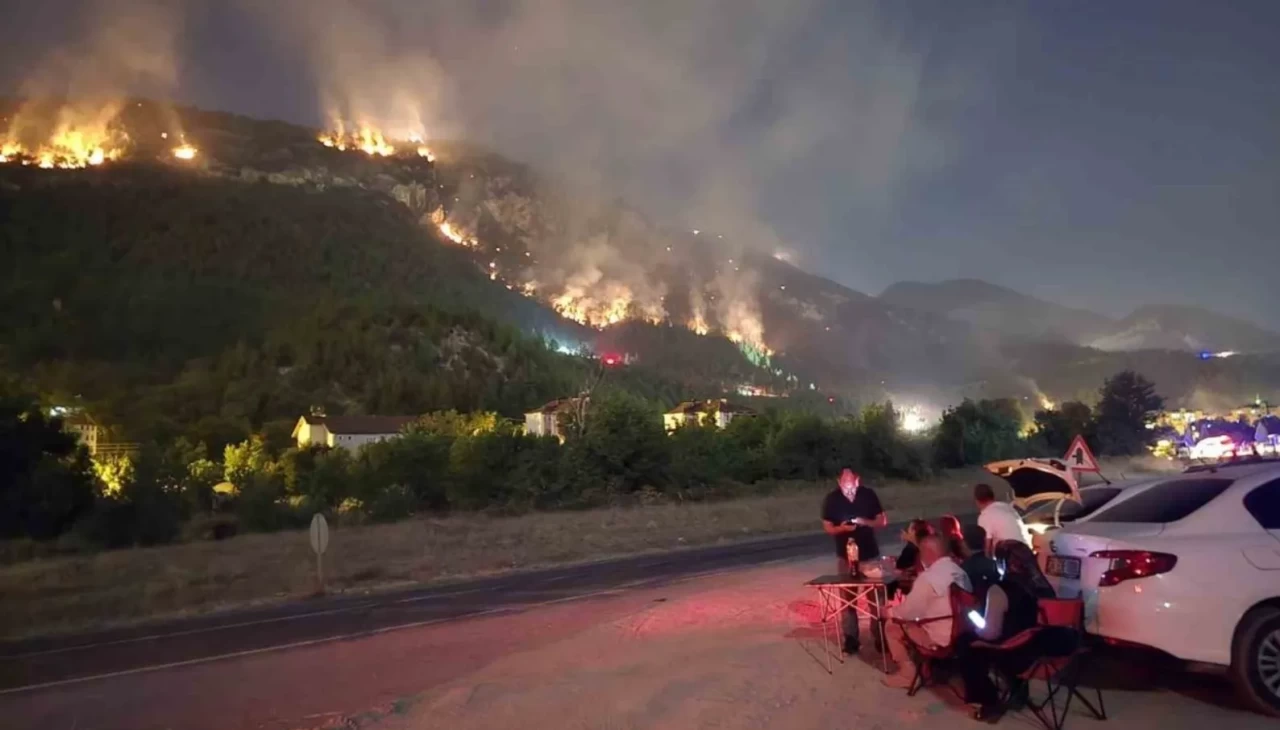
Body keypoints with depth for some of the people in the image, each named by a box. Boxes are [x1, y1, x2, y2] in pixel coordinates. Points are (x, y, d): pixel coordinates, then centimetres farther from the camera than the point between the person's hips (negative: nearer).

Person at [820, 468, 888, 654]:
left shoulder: (869, 494, -8)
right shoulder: (831, 499, -9)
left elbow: (883, 520, -1)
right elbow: (827, 527, -3)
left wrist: (867, 522, -21)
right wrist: (841, 528, -24)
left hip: (870, 554, 0)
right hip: (845, 556, 0)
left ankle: (880, 636, 17)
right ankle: (851, 638, 12)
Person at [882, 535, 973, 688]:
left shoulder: (928, 577, -20)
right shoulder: (961, 572, 5)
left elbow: (908, 611, -13)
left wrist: (889, 612, 8)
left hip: (941, 639, -8)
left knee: (893, 626, 4)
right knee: (916, 621, 26)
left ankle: (907, 673, 14)